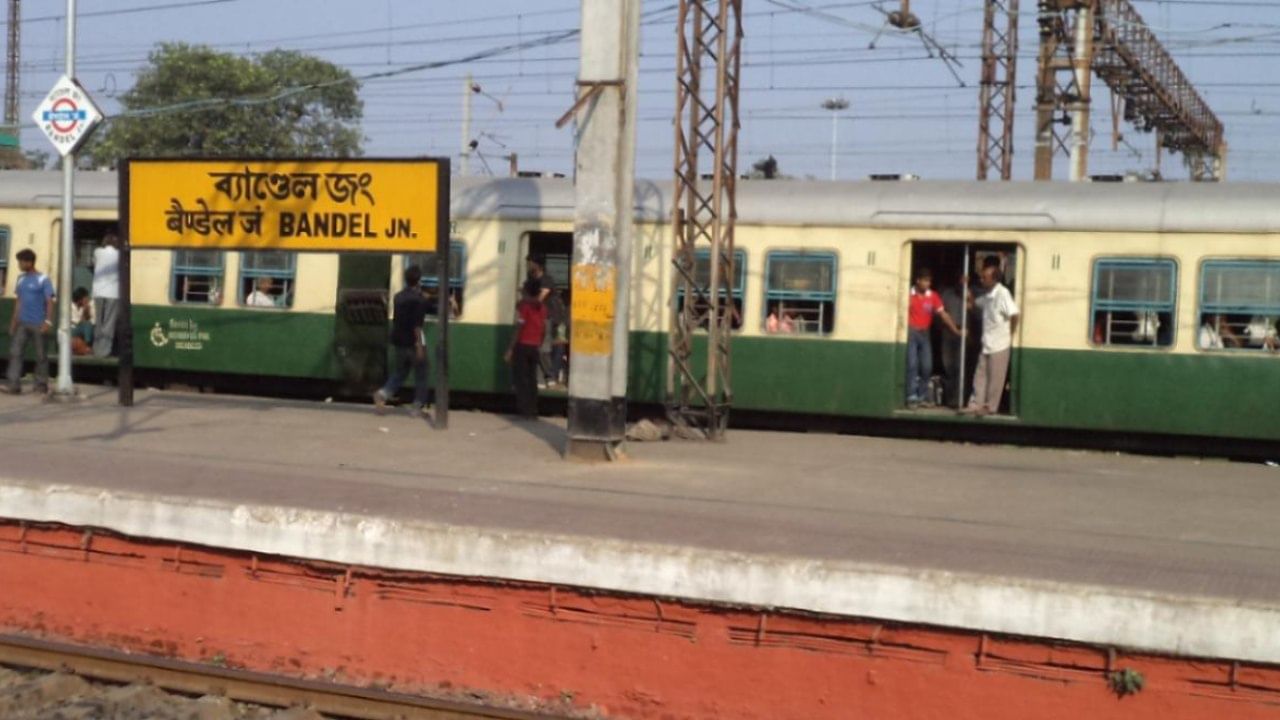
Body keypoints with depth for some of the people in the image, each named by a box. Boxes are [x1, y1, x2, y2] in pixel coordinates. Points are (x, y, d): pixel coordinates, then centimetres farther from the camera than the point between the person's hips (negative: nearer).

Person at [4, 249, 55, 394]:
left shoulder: (43, 279, -7)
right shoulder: (20, 279, 10)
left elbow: (49, 302, -9)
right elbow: (18, 301, 16)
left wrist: (48, 321, -18)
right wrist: (14, 321, 13)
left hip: (38, 324, -5)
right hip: (22, 323, 5)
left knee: (40, 355, 3)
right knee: (15, 352, -3)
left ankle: (41, 385, 12)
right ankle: (14, 384, -4)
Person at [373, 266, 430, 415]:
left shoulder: (399, 296, 7)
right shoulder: (419, 299, -14)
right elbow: (417, 324, -20)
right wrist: (419, 345, -18)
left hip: (398, 340, 6)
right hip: (412, 341, -6)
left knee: (400, 372, 16)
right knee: (420, 374, 8)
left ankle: (383, 393, -6)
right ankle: (418, 405, 10)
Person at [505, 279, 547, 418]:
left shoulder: (523, 305, -7)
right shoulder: (542, 308, 8)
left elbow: (519, 328, -12)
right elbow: (543, 329, 8)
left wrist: (510, 349, -11)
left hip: (522, 345, -5)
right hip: (535, 347, 5)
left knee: (521, 379, -2)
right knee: (532, 379, 9)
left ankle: (524, 410, -7)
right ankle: (533, 410, 7)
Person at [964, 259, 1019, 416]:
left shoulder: (1002, 293, -17)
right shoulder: (987, 296, 9)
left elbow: (1014, 315, -21)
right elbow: (975, 303, 24)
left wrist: (1010, 335, -12)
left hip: (999, 345, -8)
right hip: (987, 344, 8)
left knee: (995, 378, 1)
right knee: (980, 376, 9)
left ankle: (990, 407, 8)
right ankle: (975, 405, 13)